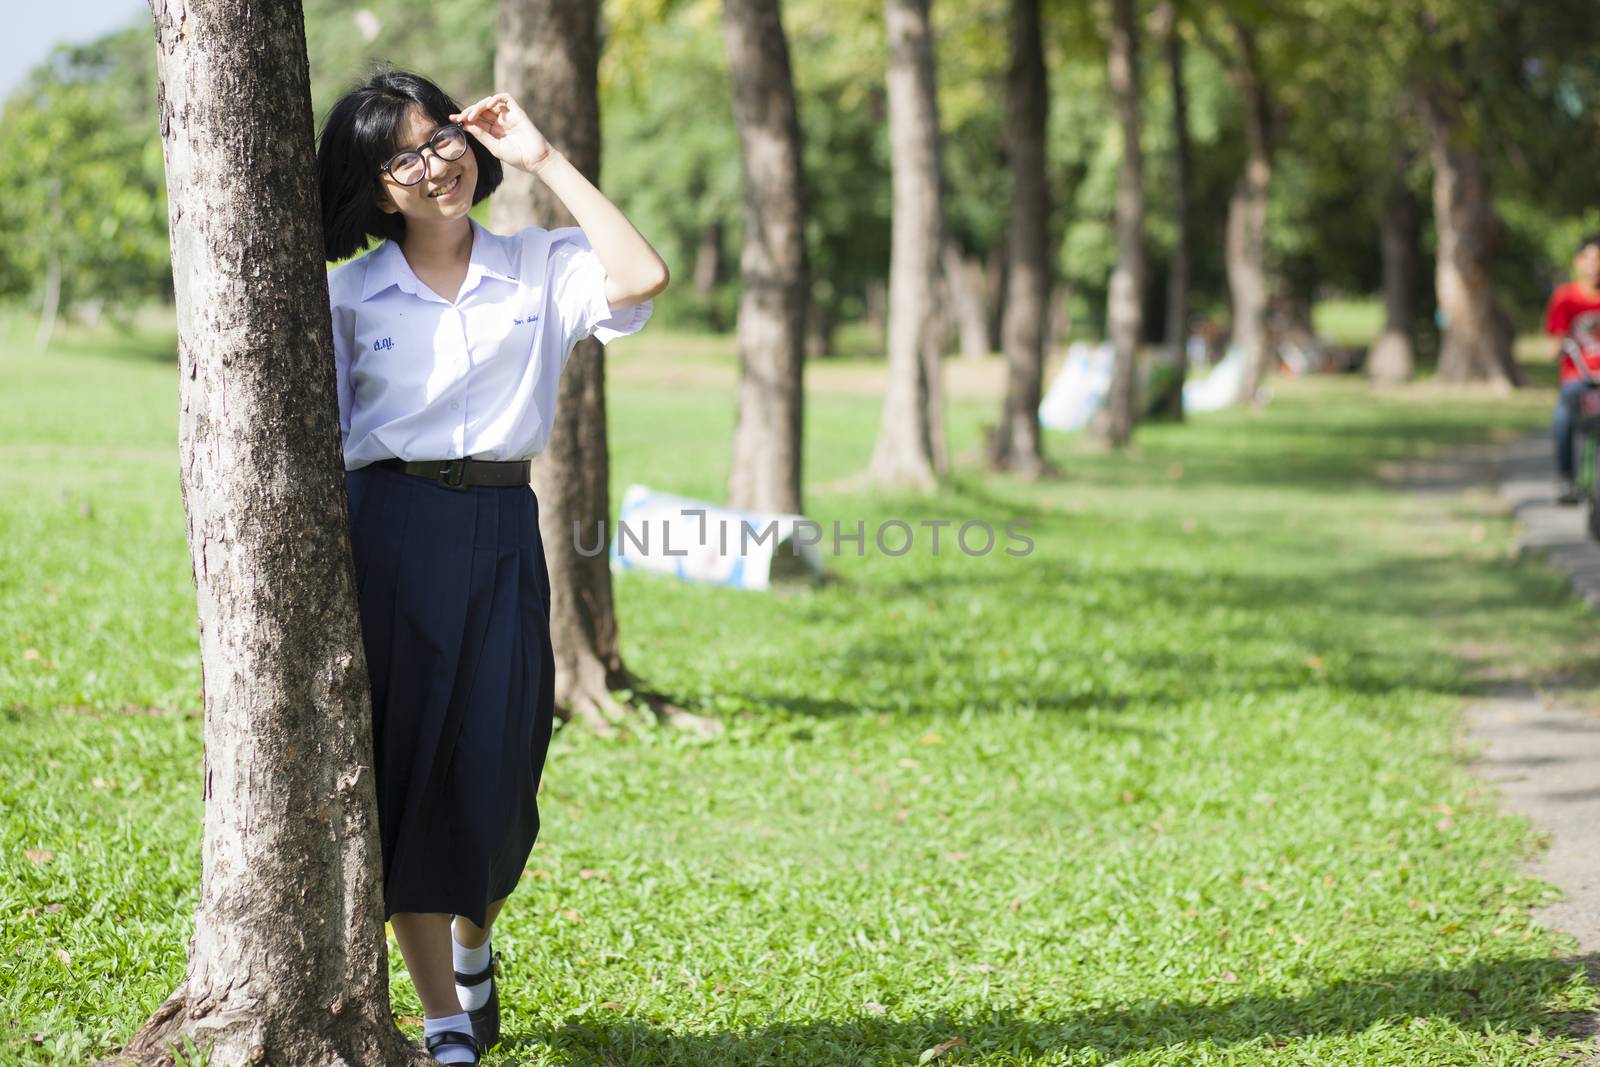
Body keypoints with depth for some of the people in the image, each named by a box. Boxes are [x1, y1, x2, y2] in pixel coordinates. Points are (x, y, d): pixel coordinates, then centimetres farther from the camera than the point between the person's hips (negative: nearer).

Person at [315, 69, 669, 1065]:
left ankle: (473, 948, 35)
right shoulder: (350, 294, 5)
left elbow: (644, 278, -15)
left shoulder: (542, 267, 5)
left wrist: (545, 158, -10)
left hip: (504, 534, 1)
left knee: (497, 768, 3)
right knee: (407, 767, -3)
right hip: (392, 530, -1)